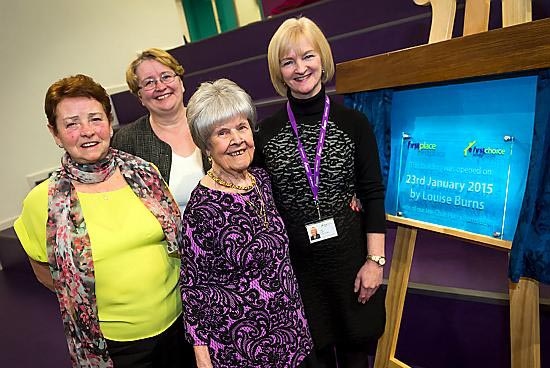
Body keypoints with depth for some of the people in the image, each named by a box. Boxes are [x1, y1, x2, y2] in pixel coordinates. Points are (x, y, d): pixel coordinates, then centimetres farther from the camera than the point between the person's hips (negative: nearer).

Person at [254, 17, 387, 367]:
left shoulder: (354, 123, -5)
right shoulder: (267, 132, -3)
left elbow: (373, 195, -4)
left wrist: (375, 260, -7)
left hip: (350, 254, 0)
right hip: (295, 261, 1)